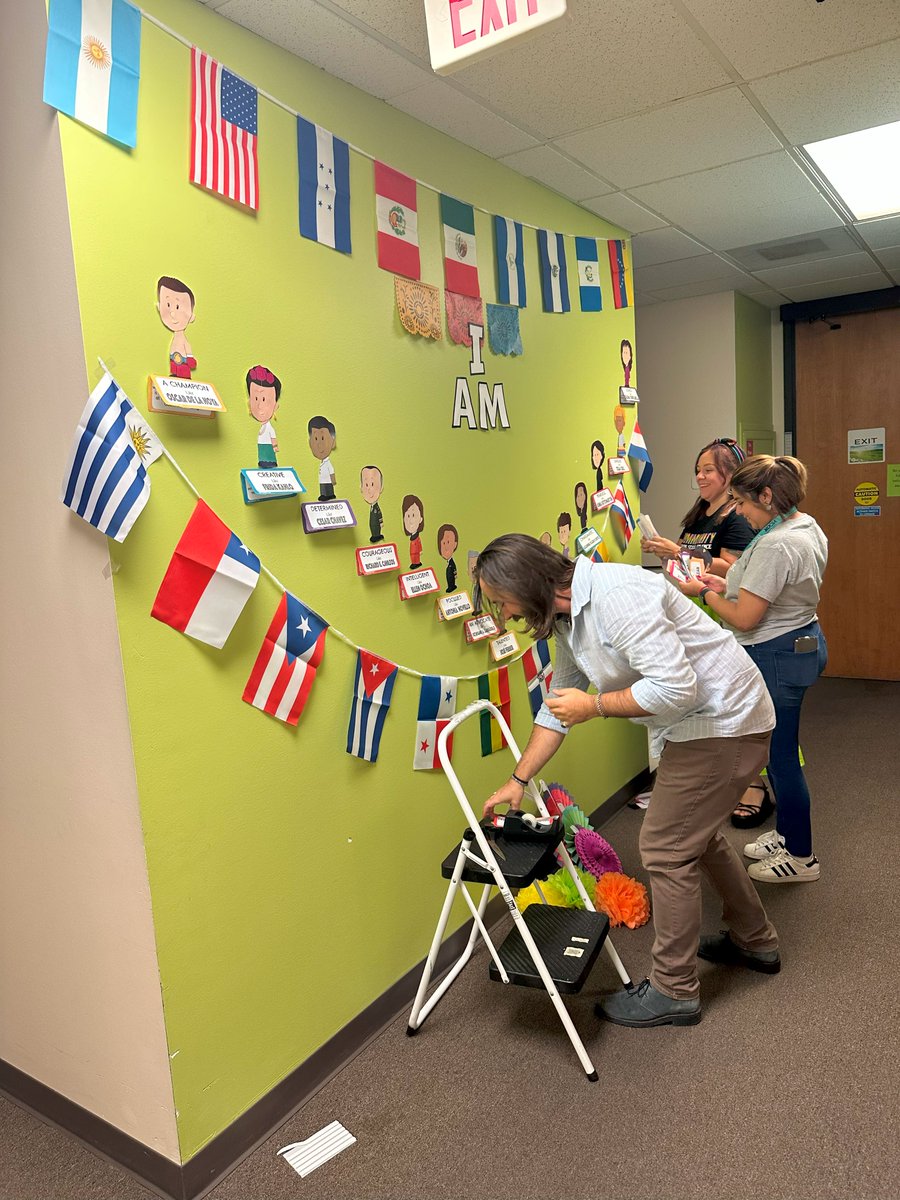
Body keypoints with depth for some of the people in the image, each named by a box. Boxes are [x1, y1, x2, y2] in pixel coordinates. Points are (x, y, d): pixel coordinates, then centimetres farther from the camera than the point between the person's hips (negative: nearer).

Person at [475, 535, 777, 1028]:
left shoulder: (615, 596, -28)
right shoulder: (567, 617, 5)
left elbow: (676, 687, -32)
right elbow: (558, 703, 14)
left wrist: (594, 706, -20)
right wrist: (518, 780, 16)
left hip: (723, 722, -10)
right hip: (695, 723, 10)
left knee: (666, 847, -2)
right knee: (694, 832, 24)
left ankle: (673, 990, 16)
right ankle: (754, 941, 45)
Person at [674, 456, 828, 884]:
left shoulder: (774, 546, -27)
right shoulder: (806, 526, 6)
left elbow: (744, 619, -24)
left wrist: (707, 593, -8)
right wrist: (727, 585, 6)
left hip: (777, 657, -10)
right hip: (805, 641, 10)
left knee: (780, 756, 5)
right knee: (780, 751, 22)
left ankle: (800, 858, 22)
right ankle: (785, 833, 39)